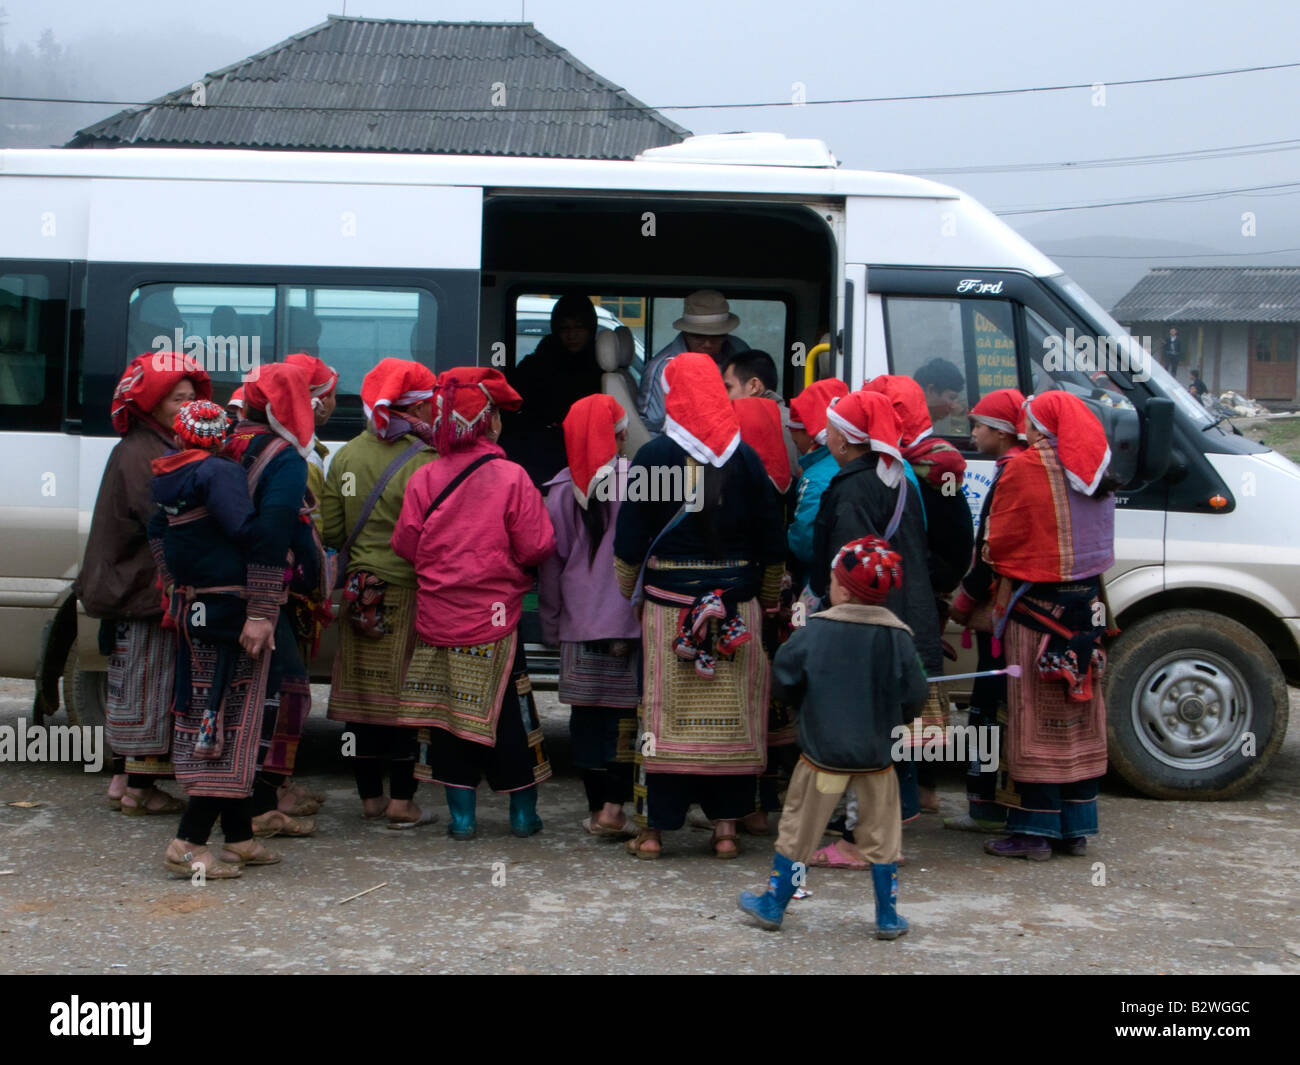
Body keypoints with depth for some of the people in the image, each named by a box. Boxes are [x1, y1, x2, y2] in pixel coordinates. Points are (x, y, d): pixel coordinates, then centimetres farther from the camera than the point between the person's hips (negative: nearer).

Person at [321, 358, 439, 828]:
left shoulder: (346, 456, 6)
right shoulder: (423, 462, -12)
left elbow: (331, 531, 8)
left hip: (359, 591, 6)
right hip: (409, 594, -5)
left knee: (362, 698, 11)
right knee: (406, 698, 2)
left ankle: (370, 797, 20)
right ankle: (402, 802, 6)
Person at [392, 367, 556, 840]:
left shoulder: (423, 478, -4)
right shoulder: (512, 477, -11)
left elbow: (405, 544, 1)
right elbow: (537, 547, -10)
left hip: (437, 619, 2)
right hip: (494, 616, -2)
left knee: (450, 713, 10)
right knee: (509, 713, 10)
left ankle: (462, 815, 14)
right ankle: (523, 812, 19)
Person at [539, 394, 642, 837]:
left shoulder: (562, 490, 4)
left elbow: (550, 560, 8)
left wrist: (551, 622, 15)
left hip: (580, 621, 3)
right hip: (629, 618, -3)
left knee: (588, 716, 9)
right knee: (627, 713, 1)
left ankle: (596, 807, 14)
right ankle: (613, 805, -5)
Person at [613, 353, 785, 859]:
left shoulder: (653, 456, -4)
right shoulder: (745, 457, 2)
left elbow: (629, 543, -2)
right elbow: (772, 544, 5)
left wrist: (627, 594, 12)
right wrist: (769, 600, 18)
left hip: (669, 604, -2)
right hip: (737, 608, 2)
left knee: (664, 715, 3)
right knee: (733, 715, 7)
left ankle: (654, 829, 7)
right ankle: (726, 825, 11)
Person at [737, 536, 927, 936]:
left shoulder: (815, 630, -13)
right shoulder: (898, 636, -9)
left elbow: (783, 675, -2)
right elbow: (913, 694, -3)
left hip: (823, 751, -1)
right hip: (878, 754, 1)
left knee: (799, 829, 12)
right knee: (880, 836, 14)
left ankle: (773, 905, 22)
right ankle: (888, 917, 20)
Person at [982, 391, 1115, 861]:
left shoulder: (1023, 469, -12)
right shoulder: (1094, 472, 7)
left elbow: (1001, 540, -5)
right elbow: (1099, 540, 13)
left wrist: (1006, 575, 12)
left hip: (1036, 604, -6)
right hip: (1086, 602, 6)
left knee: (1035, 718, -1)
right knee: (1079, 715, 11)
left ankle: (1035, 830, 2)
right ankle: (1076, 827, 18)